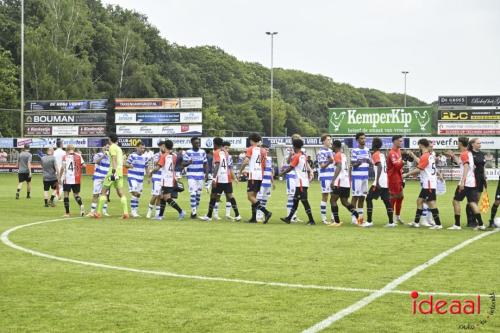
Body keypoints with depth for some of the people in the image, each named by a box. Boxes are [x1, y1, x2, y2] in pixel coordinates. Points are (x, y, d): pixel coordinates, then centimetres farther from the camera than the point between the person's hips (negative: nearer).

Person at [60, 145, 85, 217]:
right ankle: (81, 206, -13)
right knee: (76, 194, 16)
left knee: (66, 194, 6)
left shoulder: (65, 157, -3)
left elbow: (62, 168, -10)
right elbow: (83, 165, 0)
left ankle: (67, 213, 4)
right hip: (76, 179, 3)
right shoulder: (78, 156, 5)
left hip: (67, 179, -3)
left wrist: (60, 177, -2)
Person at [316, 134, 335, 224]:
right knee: (325, 197, -4)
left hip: (332, 176, 7)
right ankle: (323, 218, 1)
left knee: (333, 197, 8)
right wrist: (329, 162, -30)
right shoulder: (321, 152, -9)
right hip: (325, 177, -7)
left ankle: (333, 217, 15)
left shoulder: (331, 151, 14)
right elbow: (322, 166, -15)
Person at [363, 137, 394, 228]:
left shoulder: (375, 155, -9)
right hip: (386, 182, 8)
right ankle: (391, 222, 8)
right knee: (386, 201, 10)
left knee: (369, 199, -1)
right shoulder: (382, 154, 16)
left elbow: (380, 167, -21)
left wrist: (377, 181, -26)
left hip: (379, 182, -8)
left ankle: (369, 221, -4)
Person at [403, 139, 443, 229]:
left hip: (429, 184, -10)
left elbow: (418, 169, -19)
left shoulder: (425, 156, -16)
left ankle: (438, 224, -6)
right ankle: (416, 222, 17)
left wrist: (406, 174, -11)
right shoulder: (430, 155, 11)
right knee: (419, 200, 13)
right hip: (427, 184, 10)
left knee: (431, 203, -8)